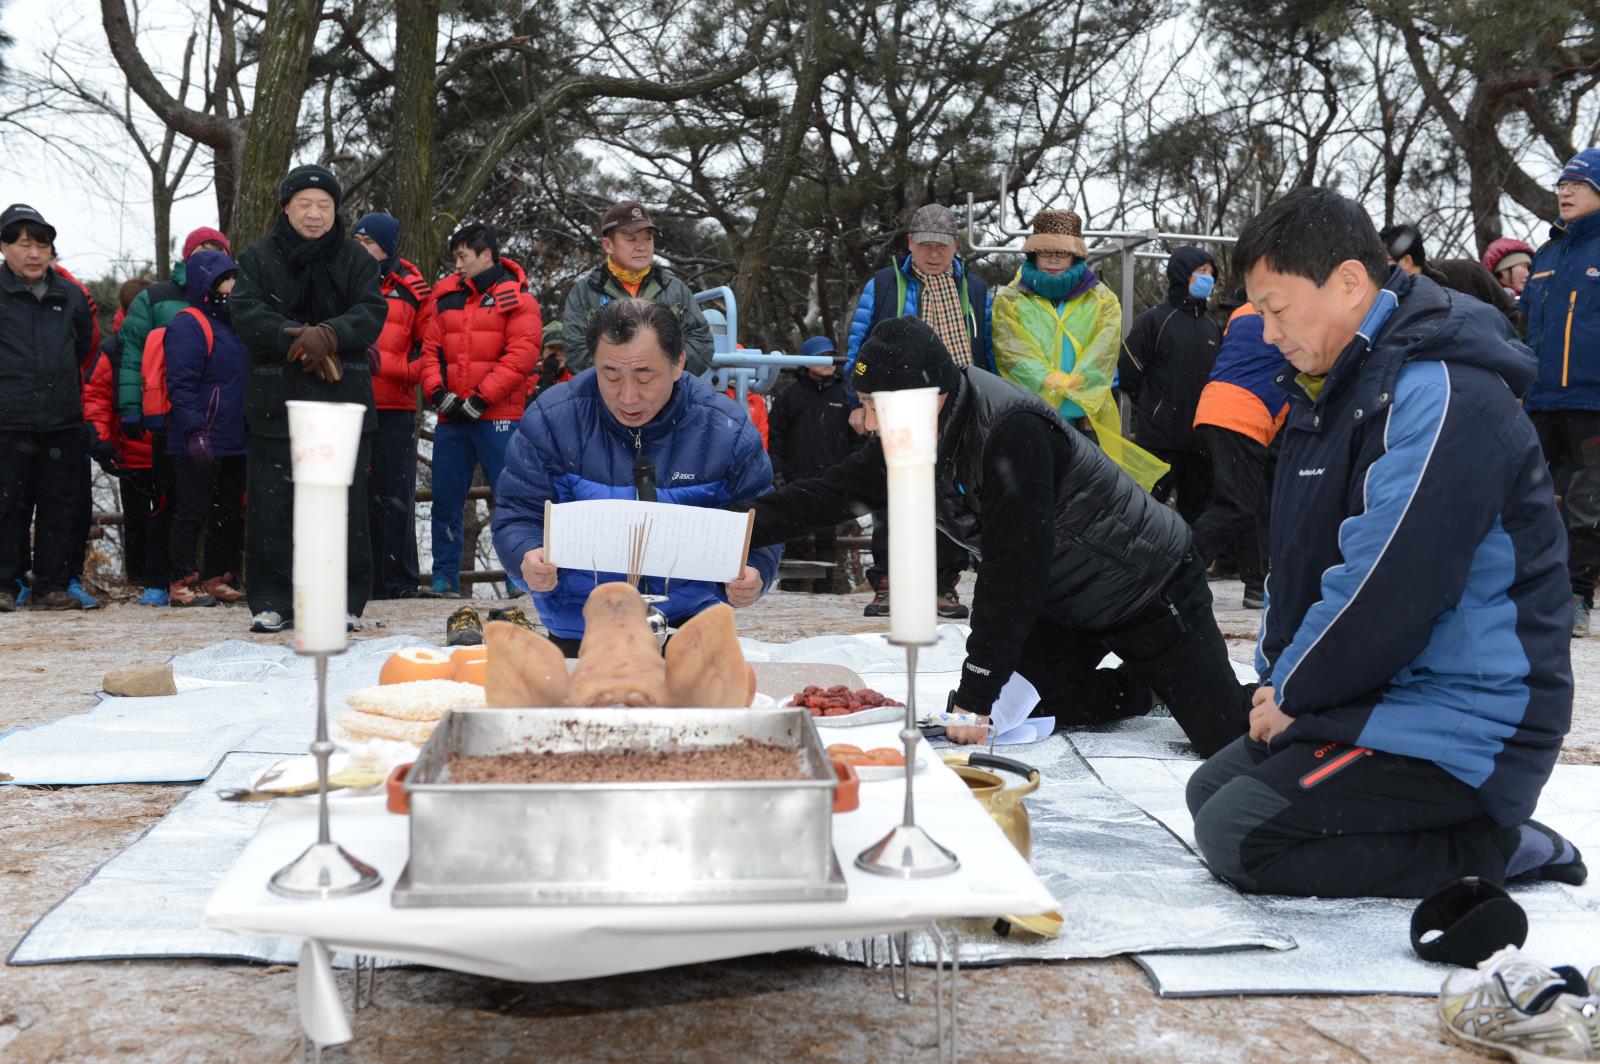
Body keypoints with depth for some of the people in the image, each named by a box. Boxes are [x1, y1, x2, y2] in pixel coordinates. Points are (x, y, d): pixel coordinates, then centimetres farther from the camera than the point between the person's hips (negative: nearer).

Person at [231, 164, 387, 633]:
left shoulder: (356, 259, 8)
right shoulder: (258, 257, 7)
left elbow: (371, 313, -4)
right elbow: (245, 312, -6)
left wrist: (328, 334, -22)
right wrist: (296, 336, -20)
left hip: (343, 402, 0)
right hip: (276, 401, 0)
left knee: (345, 505, 2)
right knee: (271, 506, 1)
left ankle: (344, 601, 12)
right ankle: (272, 601, 11)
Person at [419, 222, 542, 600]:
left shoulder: (515, 298, 0)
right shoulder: (447, 298, 17)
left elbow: (521, 354, -10)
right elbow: (431, 350, 13)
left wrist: (479, 399, -13)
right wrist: (439, 393, -4)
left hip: (498, 417, -5)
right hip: (451, 417, 5)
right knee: (446, 498, 5)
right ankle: (445, 578, 13)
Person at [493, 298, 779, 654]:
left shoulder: (727, 431, -8)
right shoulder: (551, 420, -10)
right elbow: (517, 515, -6)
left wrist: (751, 576, -26)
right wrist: (528, 558, -29)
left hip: (687, 623, 0)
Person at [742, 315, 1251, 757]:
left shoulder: (1013, 433, -36)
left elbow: (1013, 574, -35)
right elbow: (829, 495, -6)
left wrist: (975, 696, -31)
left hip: (1147, 585, -8)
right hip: (1065, 600, 8)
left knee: (1226, 736, -8)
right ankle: (1139, 688, 19)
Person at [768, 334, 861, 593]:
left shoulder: (844, 395, 11)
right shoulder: (789, 396, 7)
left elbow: (856, 437, 11)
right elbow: (776, 437, 5)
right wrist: (777, 472, -3)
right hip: (796, 479, -1)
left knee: (828, 535, 4)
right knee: (795, 535, 2)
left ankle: (829, 577, 9)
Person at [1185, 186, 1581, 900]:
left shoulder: (1441, 394, -21)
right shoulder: (1337, 389, 12)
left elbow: (1388, 586, -26)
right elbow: (1298, 560, 16)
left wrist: (1294, 692, -12)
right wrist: (1276, 678, 3)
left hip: (1459, 725, -11)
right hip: (1376, 696, 11)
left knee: (1235, 839, -18)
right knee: (1210, 791, 13)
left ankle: (1491, 849, -7)